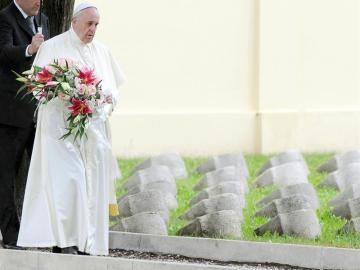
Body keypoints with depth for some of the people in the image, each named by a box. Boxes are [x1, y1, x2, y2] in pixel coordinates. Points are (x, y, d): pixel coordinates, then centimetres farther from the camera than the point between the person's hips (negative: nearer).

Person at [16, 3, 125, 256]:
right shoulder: (53, 47, 1)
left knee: (93, 182, -2)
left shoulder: (102, 51, 15)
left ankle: (88, 241, 2)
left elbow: (113, 86, 18)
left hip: (94, 125, 5)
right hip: (62, 124, -5)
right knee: (68, 177, -15)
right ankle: (65, 240, -12)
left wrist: (108, 97, -5)